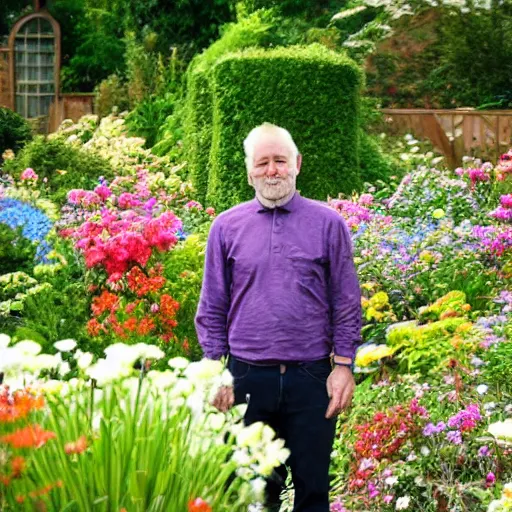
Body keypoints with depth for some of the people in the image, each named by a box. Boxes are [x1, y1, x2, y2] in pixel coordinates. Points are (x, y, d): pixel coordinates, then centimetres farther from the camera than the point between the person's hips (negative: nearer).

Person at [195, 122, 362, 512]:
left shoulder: (328, 224, 3)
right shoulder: (227, 227, 6)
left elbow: (346, 304, 4)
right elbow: (212, 309, 9)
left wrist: (343, 366, -3)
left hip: (311, 377, -1)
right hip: (247, 378, 1)